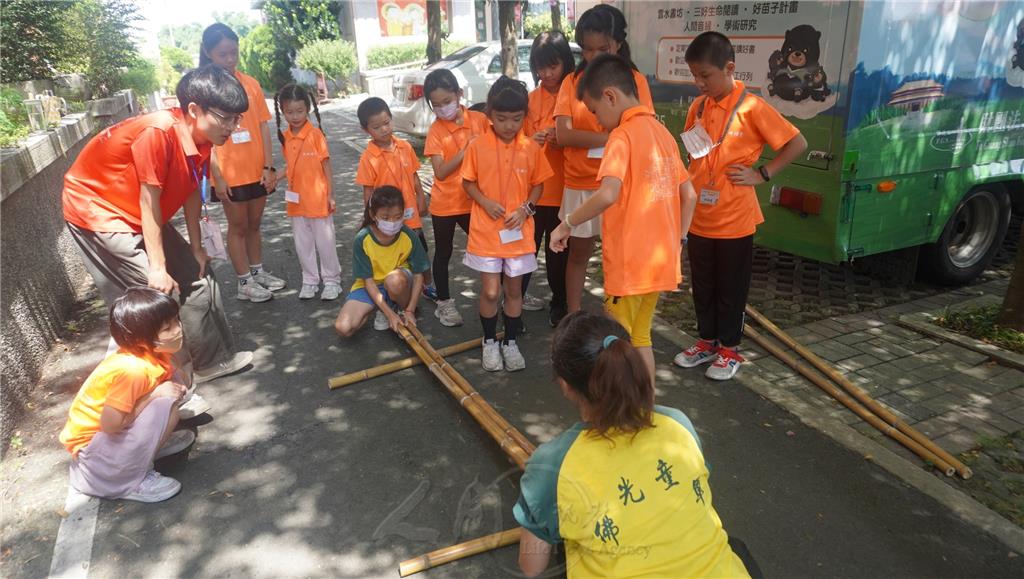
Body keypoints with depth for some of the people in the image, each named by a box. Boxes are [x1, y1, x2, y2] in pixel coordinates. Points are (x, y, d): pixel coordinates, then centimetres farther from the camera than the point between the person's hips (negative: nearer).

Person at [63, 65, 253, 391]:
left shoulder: (201, 137, -8)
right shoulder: (158, 132, -32)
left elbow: (191, 191, 0)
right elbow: (149, 201, -27)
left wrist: (196, 248, 4)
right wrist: (157, 268, -22)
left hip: (141, 216, 8)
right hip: (97, 210, -8)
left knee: (195, 276, 9)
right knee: (161, 294, -13)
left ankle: (213, 359, 23)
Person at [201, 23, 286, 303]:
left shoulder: (250, 83, 3)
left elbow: (263, 126, 3)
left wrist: (269, 166, -3)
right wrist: (217, 177, -12)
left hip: (256, 170, 3)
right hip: (229, 173, -3)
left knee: (254, 223, 16)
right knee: (238, 226, 8)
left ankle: (258, 272, 31)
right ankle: (244, 283, 18)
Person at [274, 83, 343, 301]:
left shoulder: (315, 134, -10)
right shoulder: (285, 137, 4)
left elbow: (326, 165, -8)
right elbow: (291, 166, 12)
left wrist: (331, 195, -9)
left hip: (318, 199, -5)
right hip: (296, 201, 5)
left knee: (325, 242, 5)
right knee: (303, 244, 13)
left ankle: (332, 280, 19)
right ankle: (310, 280, 27)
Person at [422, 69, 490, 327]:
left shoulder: (480, 120, -5)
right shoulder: (436, 131, -8)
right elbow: (440, 172, -15)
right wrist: (465, 151, -23)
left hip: (473, 201, 1)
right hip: (444, 204, -1)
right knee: (443, 254, 11)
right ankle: (444, 303, 25)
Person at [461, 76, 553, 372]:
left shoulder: (531, 148, -4)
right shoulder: (477, 146, -6)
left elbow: (538, 184, 5)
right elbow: (468, 182, 3)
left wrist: (526, 208, -11)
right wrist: (485, 202, -14)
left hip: (519, 231, 1)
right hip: (486, 230, -1)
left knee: (514, 290, 12)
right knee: (490, 291, 3)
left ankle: (510, 342, 29)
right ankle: (490, 342, 25)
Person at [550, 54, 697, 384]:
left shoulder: (622, 136, -14)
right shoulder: (663, 133, 10)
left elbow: (608, 194, -30)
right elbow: (689, 196, 12)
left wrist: (566, 224, -18)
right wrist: (677, 243, 17)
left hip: (628, 262, -8)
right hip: (660, 260, 8)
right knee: (640, 338, 21)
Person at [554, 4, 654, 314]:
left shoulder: (635, 80, 0)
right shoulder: (572, 82, 2)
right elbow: (562, 135, -10)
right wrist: (612, 137, -19)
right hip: (579, 183, 1)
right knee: (578, 253, 13)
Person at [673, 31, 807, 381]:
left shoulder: (752, 108, -13)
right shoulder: (698, 106, 4)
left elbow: (797, 143, -9)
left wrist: (762, 174, -11)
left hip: (734, 220, -5)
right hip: (699, 218, 5)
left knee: (731, 288, 9)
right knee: (702, 286, 16)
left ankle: (729, 349, 25)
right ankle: (707, 342, 33)